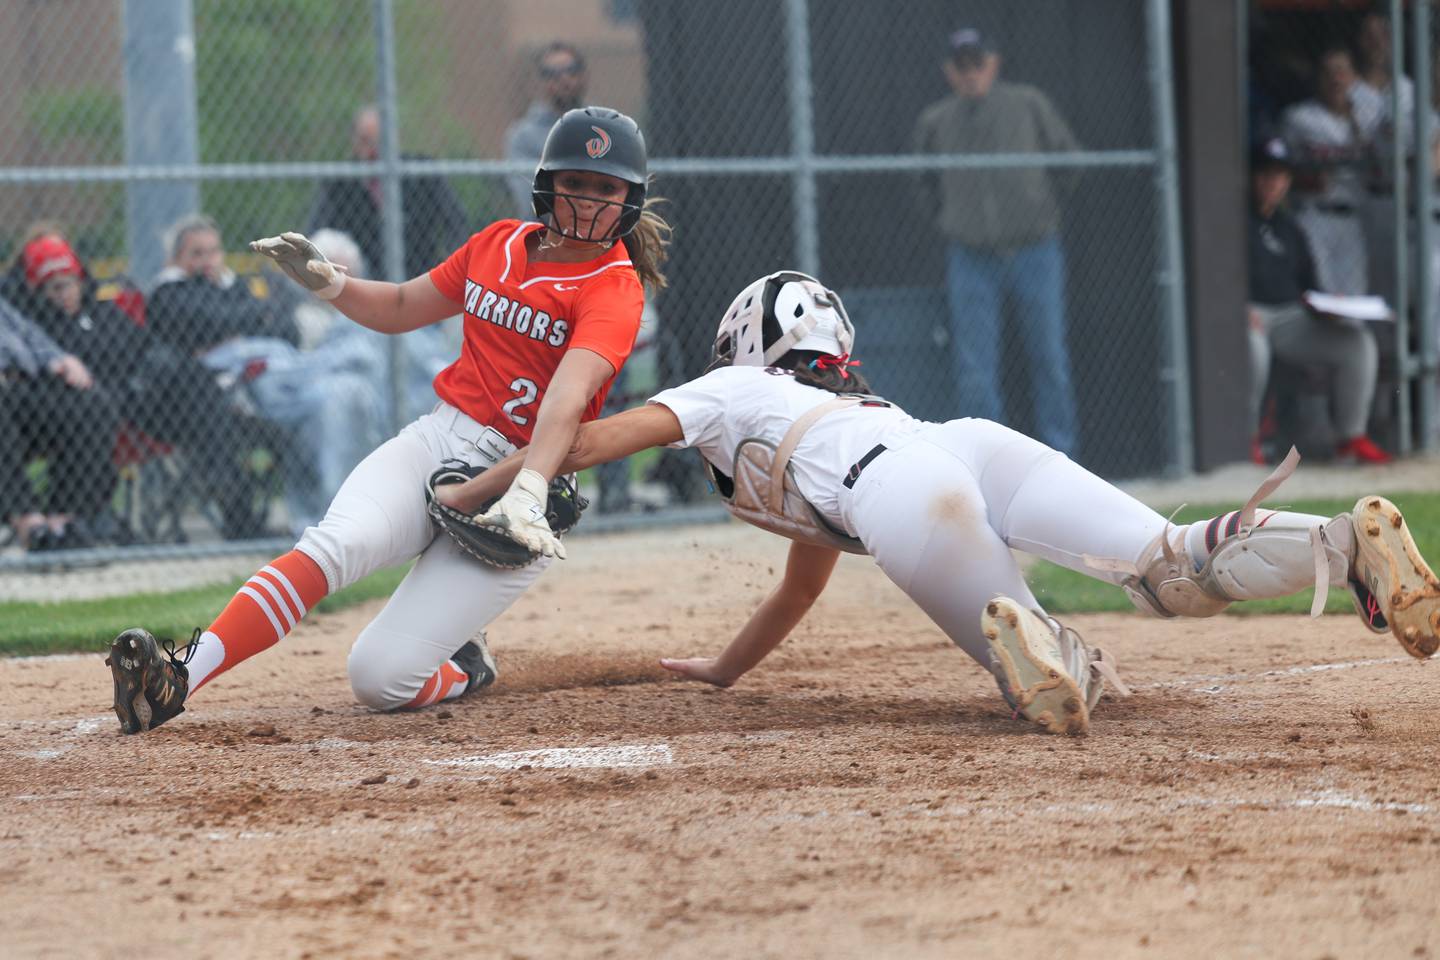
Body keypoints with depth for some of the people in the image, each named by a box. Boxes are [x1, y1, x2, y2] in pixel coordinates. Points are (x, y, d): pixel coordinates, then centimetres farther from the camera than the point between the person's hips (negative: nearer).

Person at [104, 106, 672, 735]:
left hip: (517, 478, -4)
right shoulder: (499, 244, 13)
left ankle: (464, 667, 18)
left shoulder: (615, 288, -6)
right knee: (338, 542, -31)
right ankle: (179, 676, -37)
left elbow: (571, 394, -25)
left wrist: (528, 493, -41)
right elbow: (401, 309, 26)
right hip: (432, 443, 4)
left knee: (379, 678, -16)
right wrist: (326, 281, 5)